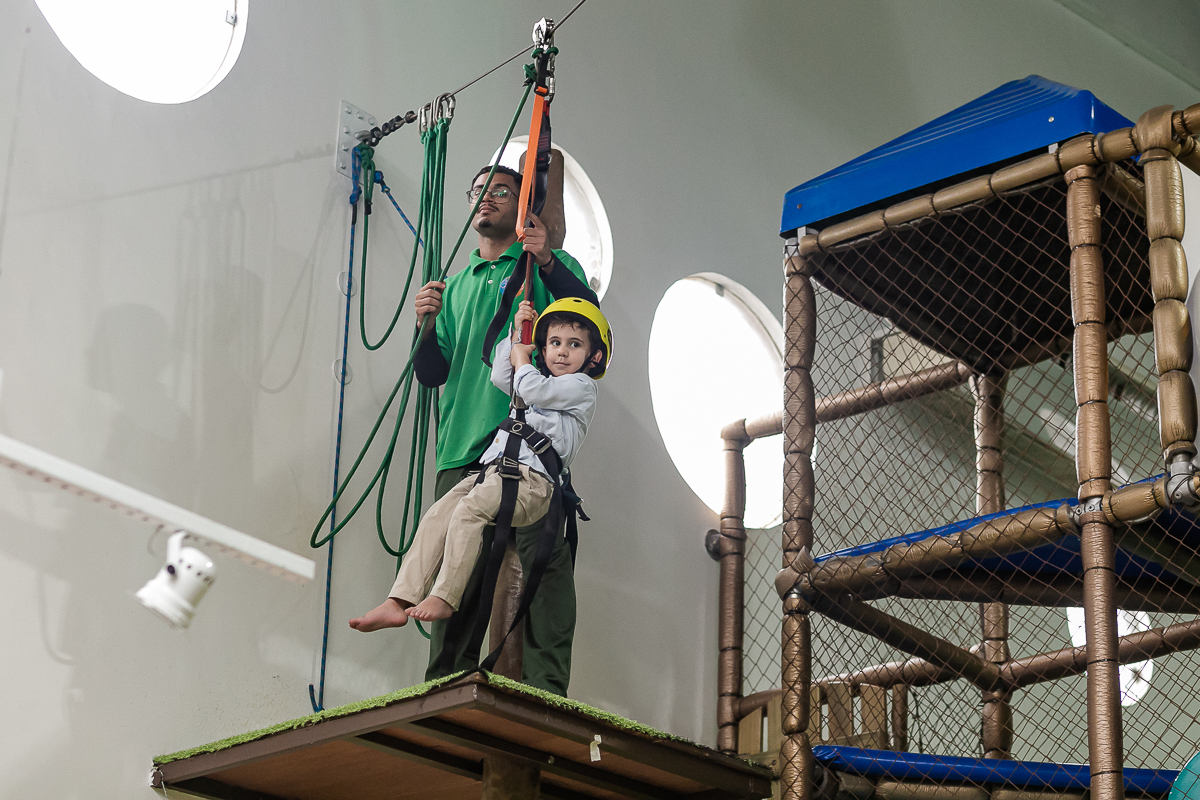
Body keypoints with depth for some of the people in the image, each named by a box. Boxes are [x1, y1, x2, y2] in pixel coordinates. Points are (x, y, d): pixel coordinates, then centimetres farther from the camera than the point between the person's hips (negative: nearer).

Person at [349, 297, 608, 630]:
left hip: (532, 479, -8)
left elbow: (532, 388, -6)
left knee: (469, 509, -31)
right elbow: (501, 379, 30)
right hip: (495, 468, 8)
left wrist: (521, 357, 14)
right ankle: (399, 602, -18)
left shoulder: (582, 387, 5)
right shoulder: (544, 382, 32)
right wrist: (516, 334, 25)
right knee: (437, 515, -11)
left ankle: (444, 597, -28)